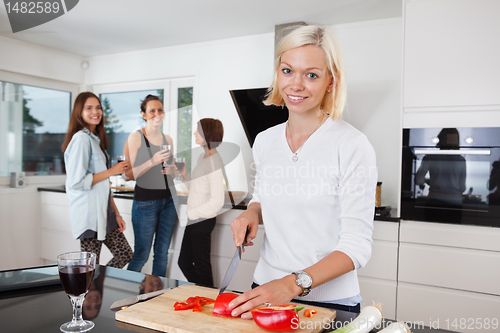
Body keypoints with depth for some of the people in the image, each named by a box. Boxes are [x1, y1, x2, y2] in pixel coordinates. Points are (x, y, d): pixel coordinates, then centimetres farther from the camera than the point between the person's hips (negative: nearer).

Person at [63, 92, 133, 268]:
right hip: (88, 213, -9)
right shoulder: (81, 139, -14)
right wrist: (111, 171, -13)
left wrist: (116, 213, 15)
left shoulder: (96, 138, 15)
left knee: (125, 254, 12)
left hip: (103, 212, 9)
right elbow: (76, 182, -20)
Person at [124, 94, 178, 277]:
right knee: (141, 254, 2)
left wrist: (173, 170, 0)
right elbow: (129, 174, -10)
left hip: (168, 200, 5)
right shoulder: (135, 137, -5)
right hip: (145, 202, -5)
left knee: (162, 253, 10)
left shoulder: (167, 139, 12)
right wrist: (152, 162, -23)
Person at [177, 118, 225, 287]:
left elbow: (217, 201, -22)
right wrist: (184, 175, 4)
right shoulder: (202, 157, 10)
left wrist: (191, 213, -14)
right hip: (194, 220, 10)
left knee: (201, 266, 5)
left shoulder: (214, 161, -19)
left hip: (202, 221, -10)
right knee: (184, 262, 19)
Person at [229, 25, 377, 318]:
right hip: (265, 290, 5)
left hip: (330, 303, -5)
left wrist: (294, 283, -28)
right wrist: (252, 212, -4)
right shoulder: (264, 141, 1)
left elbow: (357, 245, -18)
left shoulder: (352, 146, -16)